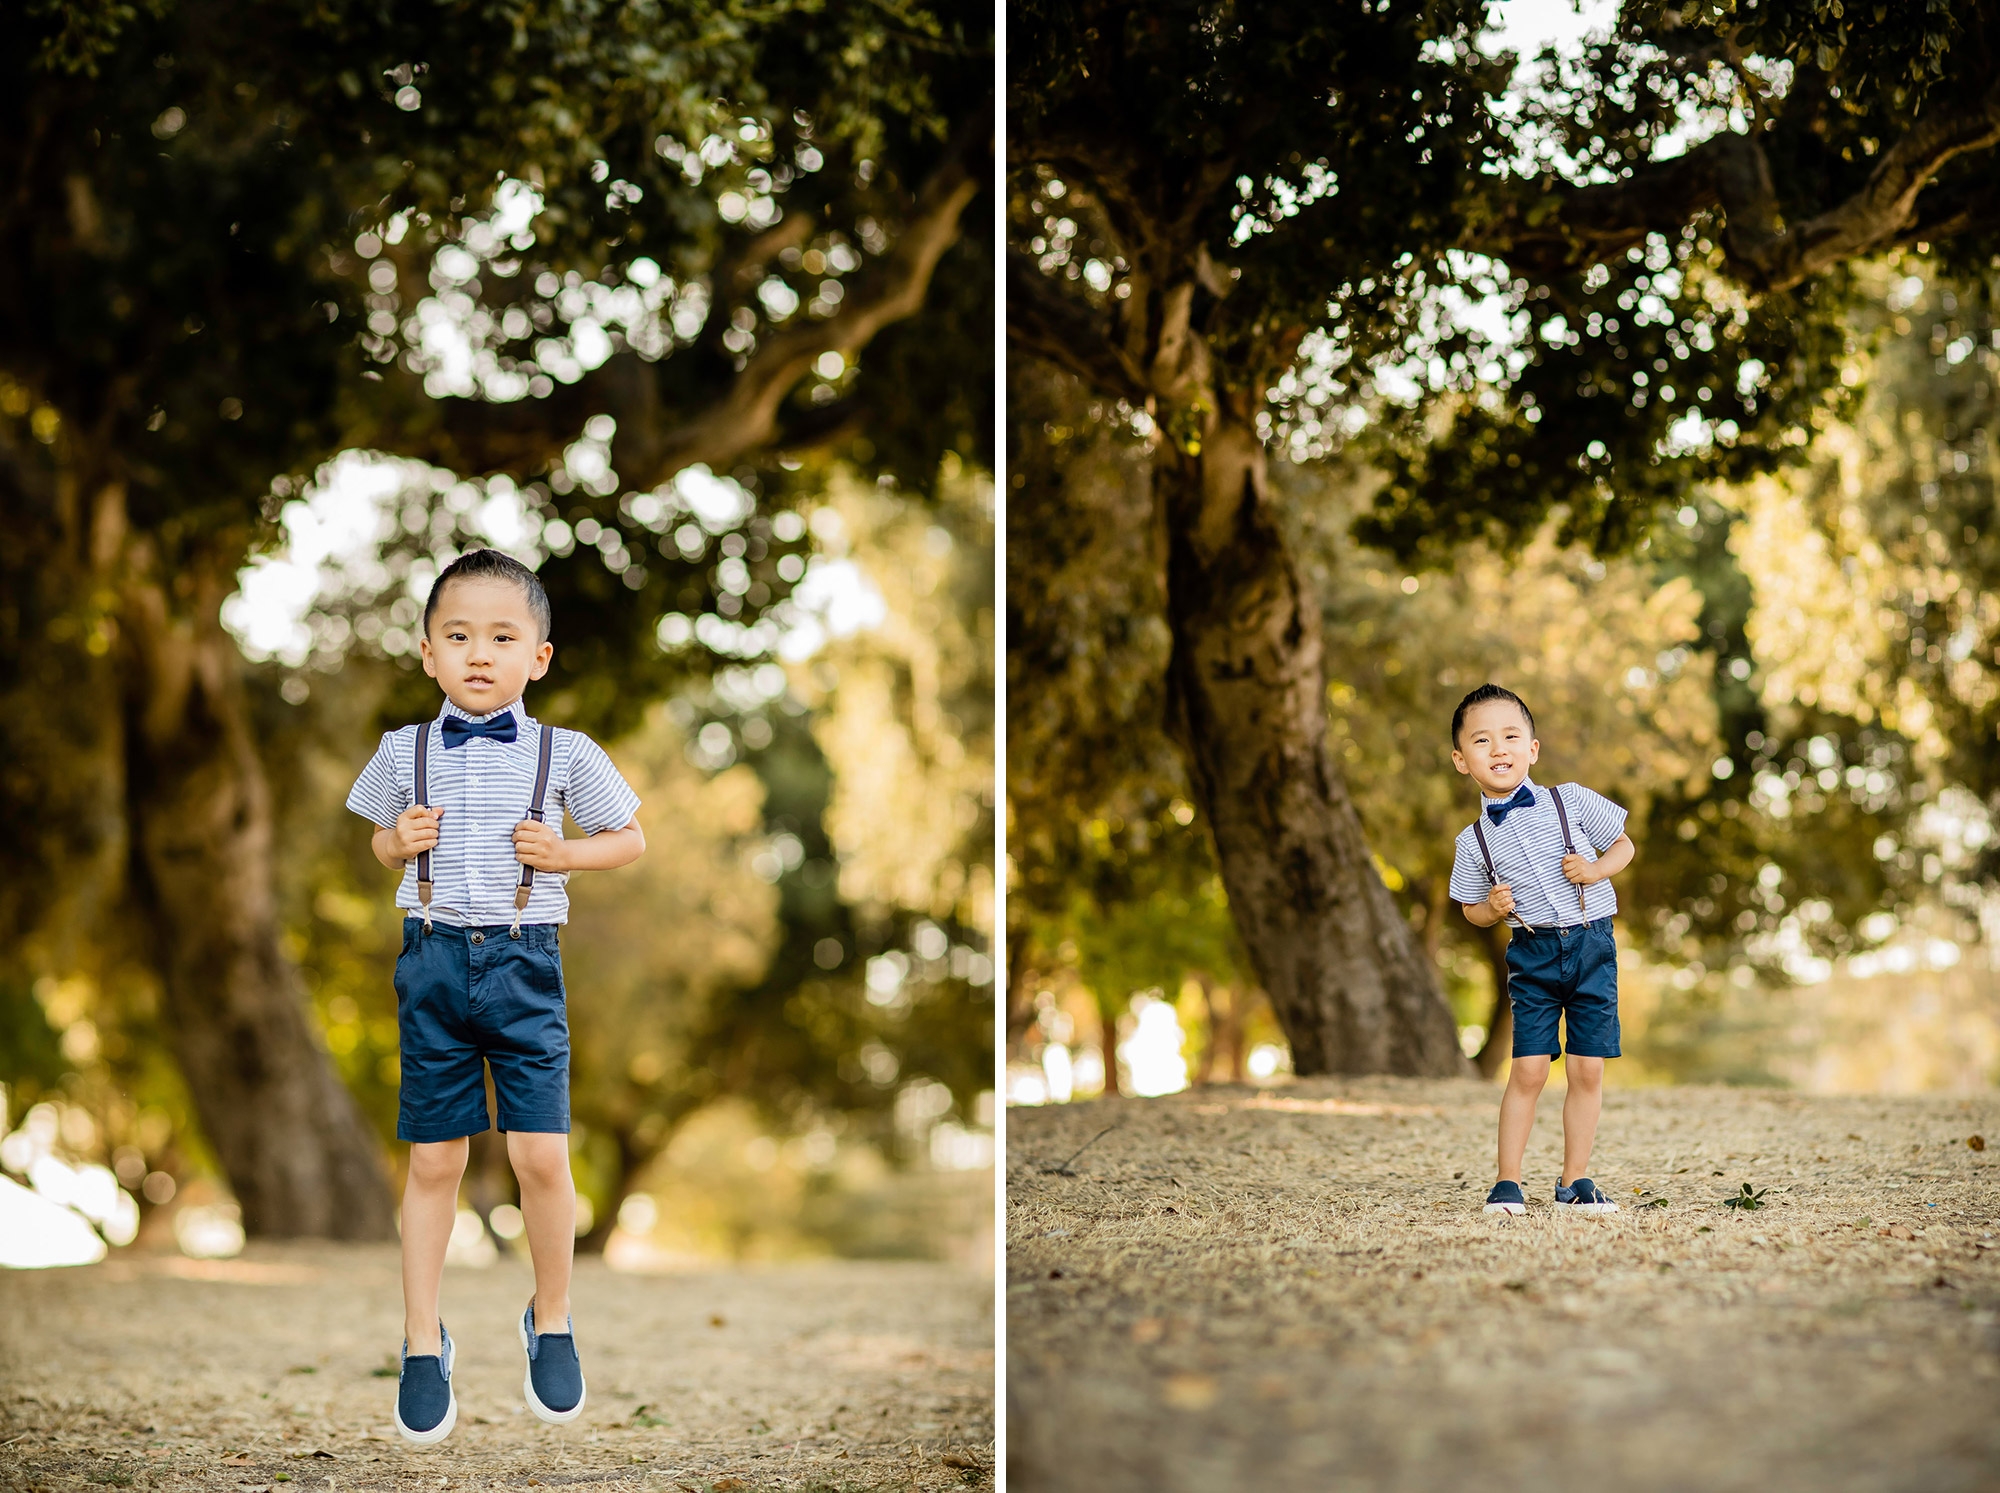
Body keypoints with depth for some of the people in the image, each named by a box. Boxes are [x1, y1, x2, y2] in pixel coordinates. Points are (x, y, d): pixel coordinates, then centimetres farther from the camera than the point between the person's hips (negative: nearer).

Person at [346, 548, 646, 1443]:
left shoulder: (565, 755, 0)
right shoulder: (404, 753, 5)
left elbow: (629, 841, 10)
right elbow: (380, 844, 20)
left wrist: (562, 854, -8)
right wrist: (399, 842, -3)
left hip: (525, 965, -1)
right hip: (434, 959, 1)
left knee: (541, 1156, -6)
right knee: (433, 1161, 4)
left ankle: (551, 1321, 16)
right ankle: (423, 1343, 16)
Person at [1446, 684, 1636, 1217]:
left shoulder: (1572, 802, -1)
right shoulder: (1474, 841, 2)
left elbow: (1624, 845, 10)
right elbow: (1472, 909, 13)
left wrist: (1596, 869, -10)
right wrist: (1491, 908, -9)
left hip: (1592, 946, 0)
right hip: (1533, 954, 0)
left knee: (1587, 1071, 1)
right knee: (1528, 1070, -7)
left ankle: (1574, 1181, 13)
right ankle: (1507, 1183, 4)